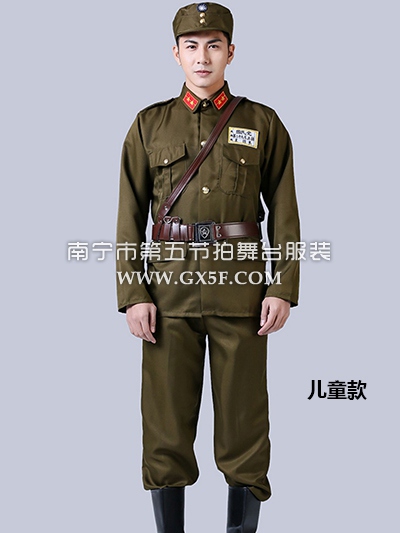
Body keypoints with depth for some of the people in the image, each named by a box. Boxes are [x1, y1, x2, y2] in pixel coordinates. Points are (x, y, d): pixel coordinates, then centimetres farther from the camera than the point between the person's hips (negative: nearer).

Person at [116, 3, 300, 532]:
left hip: (241, 287, 0)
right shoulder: (149, 125, 7)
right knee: (166, 420, 5)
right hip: (169, 289, 1)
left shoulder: (264, 124, 6)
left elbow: (284, 212, 4)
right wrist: (133, 294, -4)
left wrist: (283, 289, -5)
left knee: (244, 418, 5)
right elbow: (130, 216, 4)